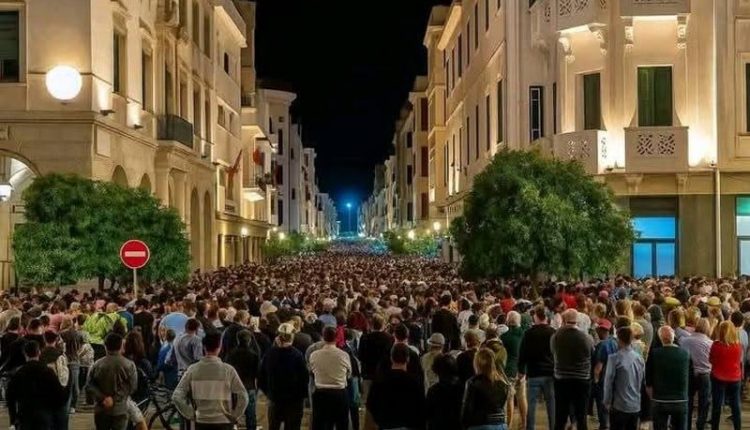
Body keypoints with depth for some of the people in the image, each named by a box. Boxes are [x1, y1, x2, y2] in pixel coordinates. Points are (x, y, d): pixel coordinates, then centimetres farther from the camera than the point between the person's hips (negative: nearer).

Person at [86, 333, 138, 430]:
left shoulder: (97, 364, -2)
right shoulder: (129, 365, -10)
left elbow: (89, 386, -4)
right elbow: (132, 387, -7)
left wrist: (102, 398, -10)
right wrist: (116, 398, 2)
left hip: (101, 410, 3)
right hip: (120, 410, -3)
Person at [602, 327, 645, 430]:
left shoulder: (615, 358, -14)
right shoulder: (640, 358, 3)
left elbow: (608, 382, -11)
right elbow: (643, 381, 12)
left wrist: (607, 402, 0)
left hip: (619, 406, -5)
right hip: (636, 406, 5)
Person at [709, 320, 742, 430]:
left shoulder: (716, 345, -15)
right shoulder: (738, 345, -6)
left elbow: (711, 360, -1)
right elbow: (740, 361, 8)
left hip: (718, 378, -3)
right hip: (735, 378, 3)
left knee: (717, 406, 5)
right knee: (735, 406, 12)